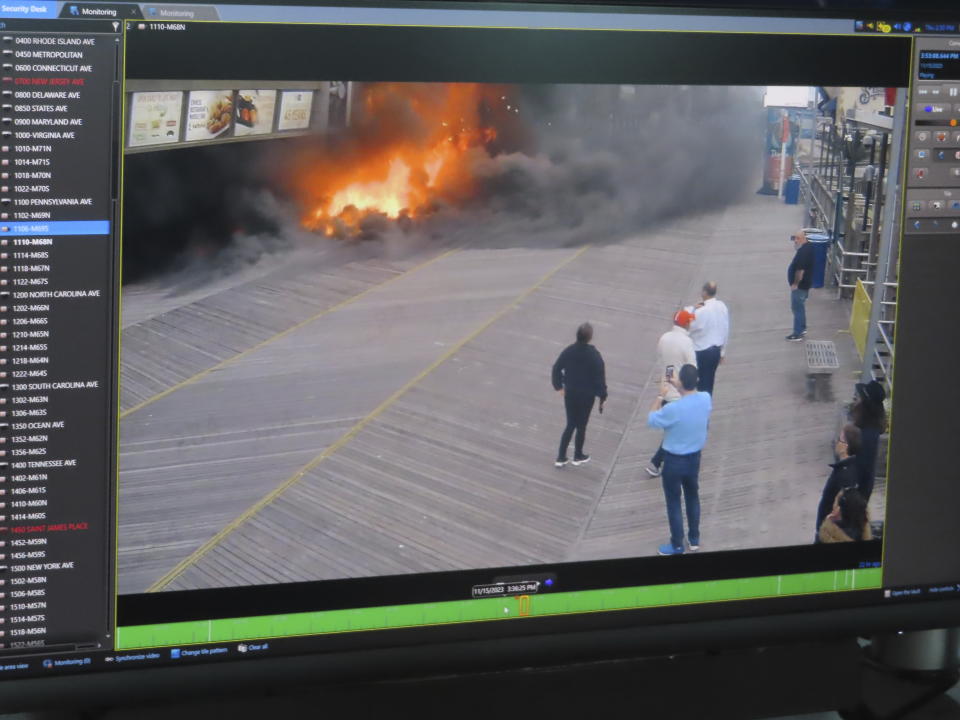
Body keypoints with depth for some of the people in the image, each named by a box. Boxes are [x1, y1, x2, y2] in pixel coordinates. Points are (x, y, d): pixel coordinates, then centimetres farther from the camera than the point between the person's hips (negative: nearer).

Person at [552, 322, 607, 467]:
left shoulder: (569, 351, -7)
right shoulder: (594, 354, -19)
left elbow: (556, 368, -2)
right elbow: (600, 376, -16)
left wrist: (559, 386, 11)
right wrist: (603, 396, -6)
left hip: (570, 394, 4)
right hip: (586, 396, -4)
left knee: (570, 425, 16)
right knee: (581, 426, 14)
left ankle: (561, 458, 15)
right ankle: (578, 456, 29)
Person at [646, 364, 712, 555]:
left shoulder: (672, 409, -32)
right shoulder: (706, 399, -15)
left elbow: (651, 420, -12)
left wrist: (661, 395, -6)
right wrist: (679, 387, 10)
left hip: (674, 461, -5)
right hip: (695, 457, 5)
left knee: (673, 503, 13)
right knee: (693, 497, 25)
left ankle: (677, 546, 26)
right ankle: (694, 540, 39)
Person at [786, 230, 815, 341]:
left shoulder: (803, 252, -27)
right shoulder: (808, 247, 6)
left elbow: (800, 270, -28)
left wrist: (795, 284, -18)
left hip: (800, 285, -10)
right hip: (804, 283, 10)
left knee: (797, 308, -2)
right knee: (800, 307, 22)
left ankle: (798, 334, 3)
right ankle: (802, 328, 33)